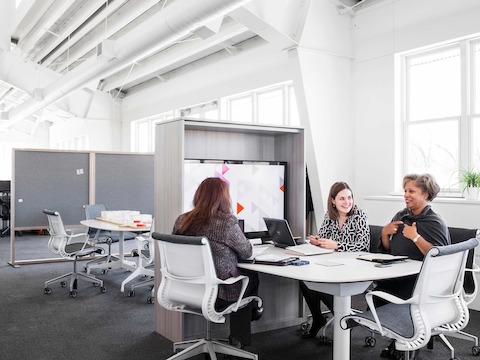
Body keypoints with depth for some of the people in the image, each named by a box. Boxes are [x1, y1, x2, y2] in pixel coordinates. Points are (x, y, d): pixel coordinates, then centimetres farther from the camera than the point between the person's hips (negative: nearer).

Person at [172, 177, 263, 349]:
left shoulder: (181, 221, -3)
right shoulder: (227, 221, -20)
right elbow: (246, 253, -7)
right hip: (218, 294, -6)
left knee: (241, 275, 29)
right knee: (251, 276, 25)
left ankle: (238, 338, 41)